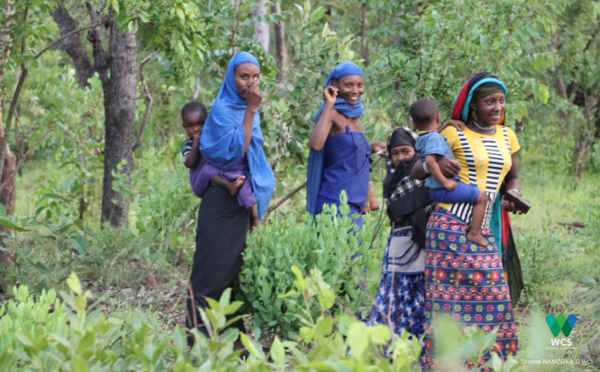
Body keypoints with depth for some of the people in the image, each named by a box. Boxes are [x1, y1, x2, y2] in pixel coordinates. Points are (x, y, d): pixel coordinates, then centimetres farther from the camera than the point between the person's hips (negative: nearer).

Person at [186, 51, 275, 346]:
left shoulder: (248, 110, 12)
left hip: (243, 197, 8)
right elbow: (234, 149, -22)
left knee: (234, 265, 10)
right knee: (213, 265, -7)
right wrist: (251, 110, -21)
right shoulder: (222, 109, -11)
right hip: (221, 197, -8)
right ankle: (199, 334, -6)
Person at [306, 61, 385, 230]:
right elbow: (316, 145, -29)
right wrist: (329, 105, -22)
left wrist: (370, 148, 14)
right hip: (336, 202, -9)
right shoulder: (332, 114, -10)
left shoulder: (354, 116, 15)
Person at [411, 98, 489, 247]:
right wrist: (444, 181, -27)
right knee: (481, 198, -7)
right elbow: (430, 161, -31)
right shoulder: (434, 138, -18)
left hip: (435, 190, 10)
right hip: (444, 190, -10)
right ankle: (474, 233, -8)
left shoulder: (422, 139, 10)